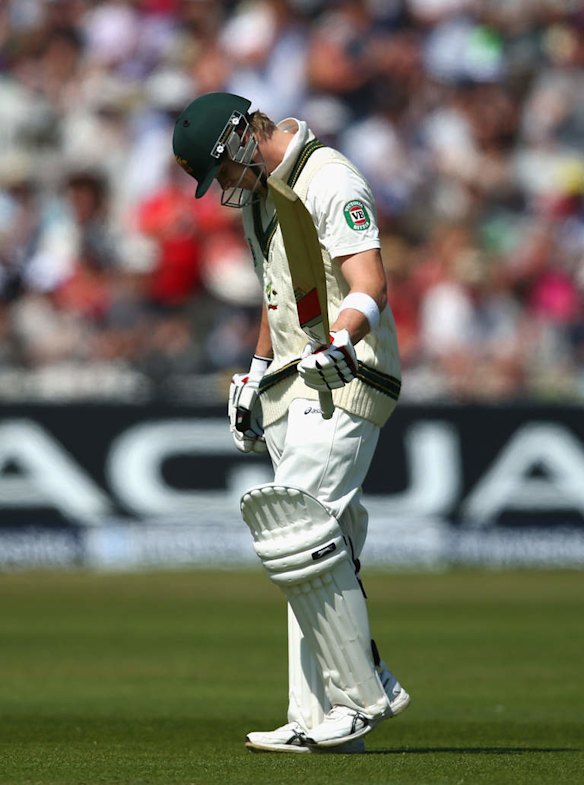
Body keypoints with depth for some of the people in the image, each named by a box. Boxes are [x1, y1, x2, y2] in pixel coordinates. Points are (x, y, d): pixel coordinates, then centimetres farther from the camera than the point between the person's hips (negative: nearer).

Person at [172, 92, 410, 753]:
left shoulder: (331, 182, -14)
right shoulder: (257, 195, 17)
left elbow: (369, 285, -26)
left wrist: (339, 343, -43)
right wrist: (255, 376, 30)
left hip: (345, 383, -10)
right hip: (290, 392, 10)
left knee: (300, 532, -19)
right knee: (307, 544, 6)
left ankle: (363, 692, -13)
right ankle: (317, 720, 7)